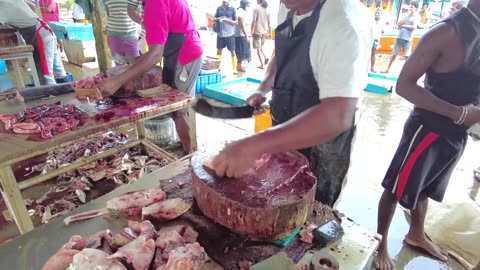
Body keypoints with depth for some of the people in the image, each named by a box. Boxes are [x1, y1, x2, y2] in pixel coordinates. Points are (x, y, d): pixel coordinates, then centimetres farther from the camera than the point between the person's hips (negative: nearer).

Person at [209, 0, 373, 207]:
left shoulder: (345, 23, -30)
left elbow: (338, 116, -39)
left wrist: (254, 146, -46)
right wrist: (263, 89, -3)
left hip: (320, 144, -7)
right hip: (285, 129, 7)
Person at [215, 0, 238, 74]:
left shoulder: (233, 9, -4)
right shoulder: (219, 8, 5)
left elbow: (236, 22, -5)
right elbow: (214, 18, 12)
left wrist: (227, 20, -20)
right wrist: (218, 19, -11)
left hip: (230, 34, -3)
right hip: (220, 33, 4)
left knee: (232, 51, -1)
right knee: (219, 49, 11)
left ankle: (234, 68, 7)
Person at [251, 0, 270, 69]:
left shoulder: (256, 8, -10)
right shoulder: (267, 9, 6)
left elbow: (254, 21, -14)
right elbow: (269, 22, 9)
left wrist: (252, 31, -8)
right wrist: (269, 30, 18)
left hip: (257, 31, -6)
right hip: (264, 31, 6)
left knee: (258, 49, 2)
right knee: (260, 46, 24)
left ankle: (262, 64, 3)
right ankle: (265, 57, 5)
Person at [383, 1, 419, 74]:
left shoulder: (416, 17, 1)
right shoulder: (406, 15, 14)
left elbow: (414, 27, -14)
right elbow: (398, 24, 1)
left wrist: (404, 26, -5)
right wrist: (406, 15, -3)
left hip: (408, 39, -4)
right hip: (399, 37, 4)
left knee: (407, 56, -5)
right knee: (394, 54, 8)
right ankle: (388, 69, 17)